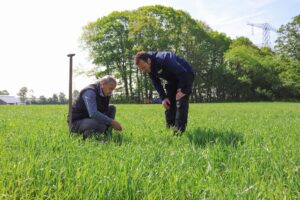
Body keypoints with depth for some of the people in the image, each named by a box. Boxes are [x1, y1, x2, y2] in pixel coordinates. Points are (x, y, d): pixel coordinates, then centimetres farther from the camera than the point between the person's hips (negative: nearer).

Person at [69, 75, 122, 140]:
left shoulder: (105, 93, 2)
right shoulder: (90, 92, -25)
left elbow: (105, 111, 13)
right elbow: (93, 114, -37)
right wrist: (112, 122, -35)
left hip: (89, 119, 9)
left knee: (112, 108, 0)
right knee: (102, 124, -35)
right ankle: (87, 134, -7)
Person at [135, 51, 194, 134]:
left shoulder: (164, 60, -37)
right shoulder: (150, 69, -12)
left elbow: (183, 73, -34)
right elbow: (156, 83, 0)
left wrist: (182, 90, -27)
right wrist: (163, 98, -9)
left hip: (185, 75, -7)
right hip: (173, 80, 8)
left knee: (181, 102, -20)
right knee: (169, 103, 1)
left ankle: (179, 131, -21)